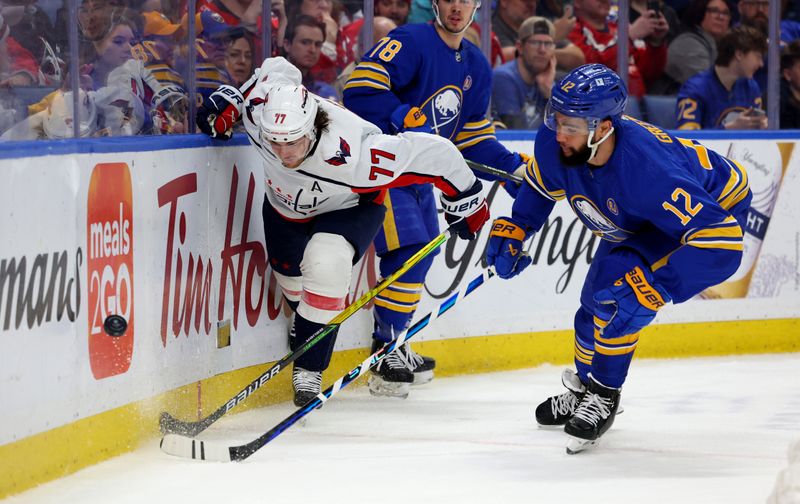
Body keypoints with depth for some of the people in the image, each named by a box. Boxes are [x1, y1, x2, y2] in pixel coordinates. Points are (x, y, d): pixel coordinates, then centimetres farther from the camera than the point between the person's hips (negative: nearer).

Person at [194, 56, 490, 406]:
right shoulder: (261, 112, -35)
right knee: (289, 273, 18)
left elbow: (435, 154, -36)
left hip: (350, 206, -5)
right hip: (285, 203, 5)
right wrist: (228, 101, -10)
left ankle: (309, 369, -14)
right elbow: (277, 68, -11)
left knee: (325, 265, -29)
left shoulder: (352, 156, -46)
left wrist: (464, 201, -21)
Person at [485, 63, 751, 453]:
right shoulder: (554, 144, -26)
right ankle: (584, 389, 40)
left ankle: (603, 396, -7)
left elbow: (721, 241, -47)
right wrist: (511, 231, -8)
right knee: (596, 302, 13)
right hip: (639, 220, 8)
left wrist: (652, 289, -51)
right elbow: (540, 185, 2)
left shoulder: (647, 169, -45)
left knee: (617, 283, -24)